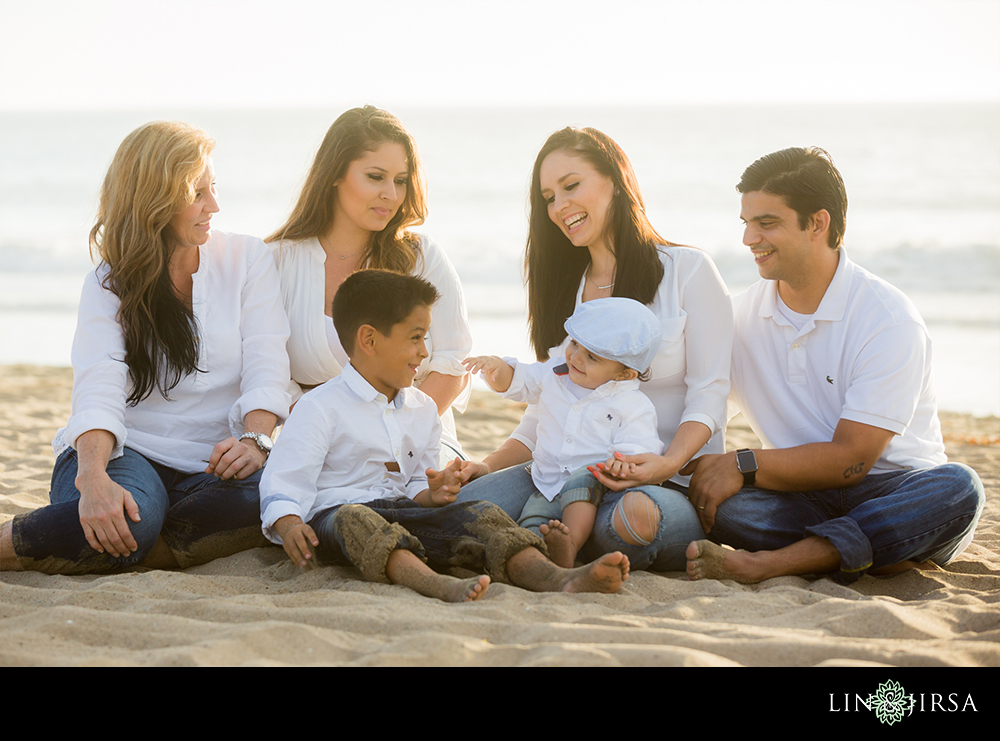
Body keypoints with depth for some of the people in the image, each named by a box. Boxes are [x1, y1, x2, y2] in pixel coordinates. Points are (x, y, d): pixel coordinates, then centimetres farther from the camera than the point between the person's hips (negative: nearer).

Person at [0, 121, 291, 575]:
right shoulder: (109, 285, 2)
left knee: (267, 495, -35)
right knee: (129, 516, -39)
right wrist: (93, 477, -36)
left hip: (212, 464, 2)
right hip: (124, 451, -2)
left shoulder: (247, 260, 8)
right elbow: (98, 388, -15)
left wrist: (254, 441, -25)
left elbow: (266, 366, -3)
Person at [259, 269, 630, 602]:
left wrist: (430, 494, 0)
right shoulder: (321, 407, -1)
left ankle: (556, 577, -43)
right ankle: (439, 584, -65)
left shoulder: (423, 410, 20)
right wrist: (288, 525, -26)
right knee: (354, 520, -41)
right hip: (334, 513, -5)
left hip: (401, 511, 6)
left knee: (478, 513, -19)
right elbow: (284, 480, -7)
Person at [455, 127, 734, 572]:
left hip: (675, 482, -3)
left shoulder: (688, 270, 4)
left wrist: (668, 463, -22)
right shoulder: (564, 289, 21)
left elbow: (709, 393, -4)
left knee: (632, 516, -40)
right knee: (468, 501, -27)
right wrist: (490, 465, 2)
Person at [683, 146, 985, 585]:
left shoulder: (889, 320, -11)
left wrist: (744, 466, -20)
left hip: (893, 490, -2)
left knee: (956, 487, -36)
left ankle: (769, 562, -41)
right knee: (712, 501, -27)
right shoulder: (742, 317, 5)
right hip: (802, 496, 2)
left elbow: (851, 458, -15)